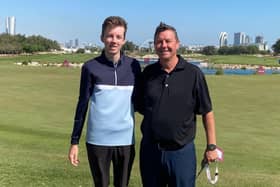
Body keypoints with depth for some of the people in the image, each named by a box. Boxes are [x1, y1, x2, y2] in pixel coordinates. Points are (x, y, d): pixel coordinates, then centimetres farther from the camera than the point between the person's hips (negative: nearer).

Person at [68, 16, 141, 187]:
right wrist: (74, 141, 1)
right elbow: (82, 105, 1)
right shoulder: (91, 67, -2)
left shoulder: (133, 66, 2)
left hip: (126, 140, 2)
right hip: (98, 140, -1)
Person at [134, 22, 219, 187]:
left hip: (181, 151, -2)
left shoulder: (193, 73, -6)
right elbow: (139, 106, 12)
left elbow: (207, 112, -4)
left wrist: (211, 146, -5)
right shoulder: (148, 73, 2)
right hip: (150, 150, 3)